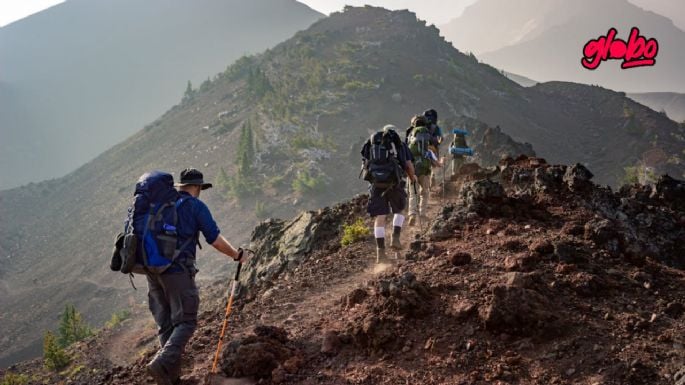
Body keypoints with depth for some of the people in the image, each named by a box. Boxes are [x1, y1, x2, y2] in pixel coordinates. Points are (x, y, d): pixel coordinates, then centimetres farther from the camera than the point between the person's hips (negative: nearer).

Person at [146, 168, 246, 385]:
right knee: (185, 322, -1)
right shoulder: (196, 206, -2)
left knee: (165, 324, 13)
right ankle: (161, 363, -21)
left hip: (152, 269, 6)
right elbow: (215, 239, -5)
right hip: (178, 270, -6)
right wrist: (236, 254, 11)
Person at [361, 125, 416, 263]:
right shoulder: (400, 144, 14)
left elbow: (365, 165, 14)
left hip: (376, 183, 1)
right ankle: (395, 238, 5)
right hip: (394, 182, -1)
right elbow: (409, 164, 5)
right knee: (399, 211, 23)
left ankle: (380, 252, -2)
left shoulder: (371, 143, 19)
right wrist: (412, 176, 25)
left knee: (379, 217, 4)